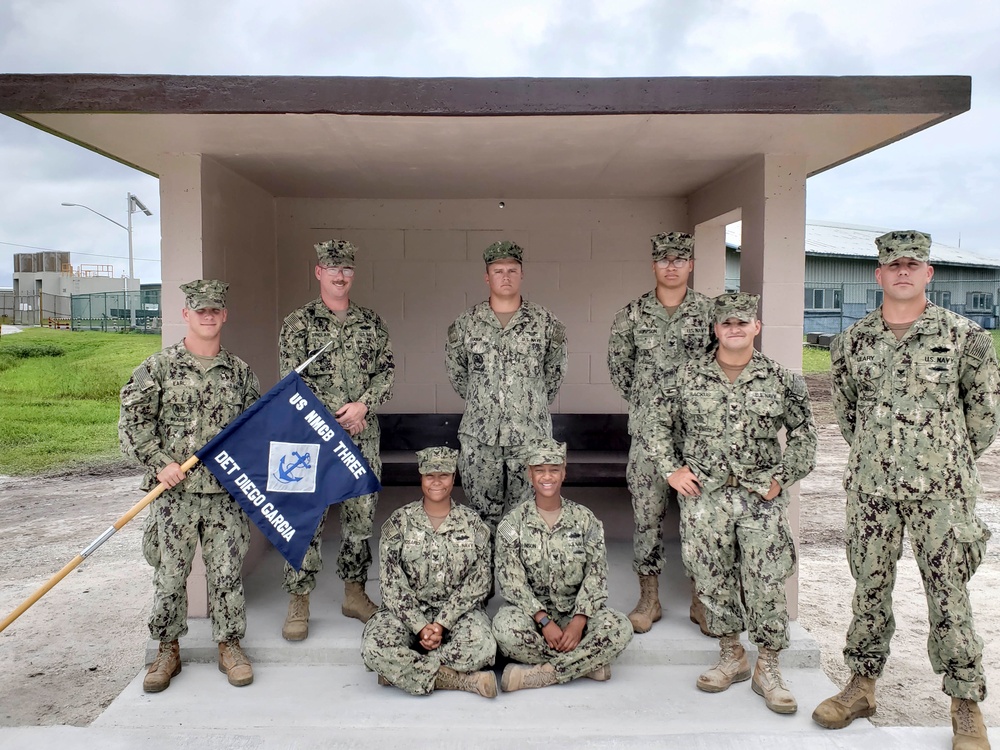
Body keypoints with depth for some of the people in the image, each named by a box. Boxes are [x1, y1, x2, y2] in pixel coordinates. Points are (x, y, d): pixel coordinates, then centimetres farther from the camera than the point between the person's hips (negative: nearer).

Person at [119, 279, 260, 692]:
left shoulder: (240, 371, 7)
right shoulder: (158, 367, 1)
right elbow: (132, 420, 0)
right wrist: (159, 462, -8)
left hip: (227, 492, 1)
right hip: (174, 492, -1)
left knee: (227, 571, 6)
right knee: (169, 573, 7)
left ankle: (229, 645, 22)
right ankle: (168, 650, 25)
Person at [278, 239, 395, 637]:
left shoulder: (372, 323, 9)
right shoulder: (298, 324, 0)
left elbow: (387, 372, 5)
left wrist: (363, 405, -12)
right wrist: (337, 415, -11)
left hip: (363, 437, 3)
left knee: (361, 516, 9)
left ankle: (354, 593, 24)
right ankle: (299, 603, 12)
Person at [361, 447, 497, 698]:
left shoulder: (472, 522, 3)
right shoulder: (399, 521, 1)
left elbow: (479, 582, -4)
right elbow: (392, 584, -5)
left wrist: (442, 623, -15)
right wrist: (420, 627, -17)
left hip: (458, 613, 0)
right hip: (408, 613, 0)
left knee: (482, 647, -32)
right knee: (374, 646, -31)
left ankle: (402, 668, -15)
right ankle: (456, 679, -19)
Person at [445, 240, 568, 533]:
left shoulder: (545, 322, 1)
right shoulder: (466, 322, 3)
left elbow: (555, 371, 11)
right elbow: (455, 372, 14)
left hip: (531, 434, 0)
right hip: (478, 436, 1)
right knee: (483, 511, 8)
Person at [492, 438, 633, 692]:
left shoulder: (585, 519, 2)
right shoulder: (512, 523, -2)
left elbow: (596, 575, -5)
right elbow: (511, 581, -9)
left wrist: (578, 622, -19)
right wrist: (544, 621, -20)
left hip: (576, 612, 1)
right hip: (532, 612, -1)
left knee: (620, 627, -27)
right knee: (505, 627, -34)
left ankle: (539, 673, -23)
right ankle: (586, 663, -18)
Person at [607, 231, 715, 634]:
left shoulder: (711, 310, 2)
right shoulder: (632, 314, 3)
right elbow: (618, 364, 14)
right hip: (648, 430, 0)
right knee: (646, 513, 4)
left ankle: (701, 601, 20)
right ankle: (648, 599, 18)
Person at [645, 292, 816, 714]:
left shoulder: (779, 379, 2)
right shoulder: (690, 376, 3)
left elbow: (803, 434, 9)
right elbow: (660, 426, 9)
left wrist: (780, 478, 1)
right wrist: (672, 470, 1)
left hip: (761, 497, 0)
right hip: (704, 496, 1)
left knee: (766, 584, 1)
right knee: (713, 580, 8)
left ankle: (767, 668, 18)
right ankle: (731, 656, 27)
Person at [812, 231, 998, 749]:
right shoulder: (852, 342, 4)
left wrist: (951, 463, 10)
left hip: (940, 492, -2)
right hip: (870, 488, 2)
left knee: (949, 596, 4)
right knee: (869, 589, 11)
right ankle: (862, 685, 26)